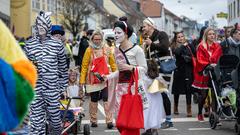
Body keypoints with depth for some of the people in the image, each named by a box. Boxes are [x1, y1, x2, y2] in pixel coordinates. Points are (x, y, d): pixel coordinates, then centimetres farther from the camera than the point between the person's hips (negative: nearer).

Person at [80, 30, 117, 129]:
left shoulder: (107, 49, 4)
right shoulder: (89, 50, -1)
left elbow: (112, 64, 9)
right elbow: (84, 66, -1)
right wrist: (82, 80, -5)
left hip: (105, 79, 0)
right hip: (93, 79, 0)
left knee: (106, 99, -9)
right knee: (94, 100, 9)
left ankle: (109, 121, -8)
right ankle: (93, 121, 21)